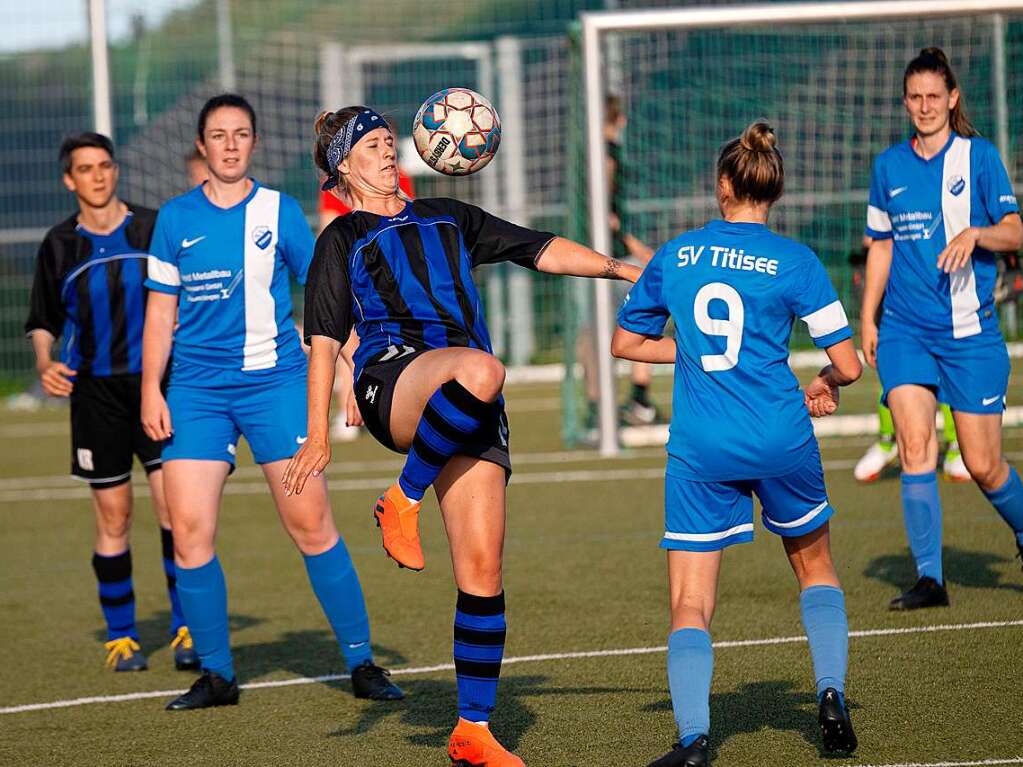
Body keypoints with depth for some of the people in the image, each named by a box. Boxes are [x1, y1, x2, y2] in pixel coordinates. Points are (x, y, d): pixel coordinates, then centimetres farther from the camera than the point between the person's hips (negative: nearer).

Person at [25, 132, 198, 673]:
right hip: (95, 390, 1)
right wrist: (45, 365, -4)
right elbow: (43, 322, 14)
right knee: (113, 516, 2)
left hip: (158, 382, -1)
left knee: (173, 503, -11)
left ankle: (187, 628, -3)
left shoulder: (154, 228, 2)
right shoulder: (59, 245, 6)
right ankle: (120, 636, 13)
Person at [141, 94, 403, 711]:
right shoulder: (176, 219, 7)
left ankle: (362, 663, 3)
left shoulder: (280, 212, 3)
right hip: (195, 389, 2)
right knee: (189, 528, -7)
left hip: (274, 381, -2)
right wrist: (151, 389, 5)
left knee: (311, 523, -6)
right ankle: (216, 674, 5)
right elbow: (160, 312, 11)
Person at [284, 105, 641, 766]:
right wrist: (319, 434, -1)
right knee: (480, 369, -41)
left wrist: (621, 268, 14)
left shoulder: (446, 218, 28)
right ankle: (402, 501, -22)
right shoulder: (342, 240, 16)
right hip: (394, 379, -4)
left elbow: (541, 250, 27)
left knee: (483, 570, -6)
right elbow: (325, 339, 8)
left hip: (471, 411, 4)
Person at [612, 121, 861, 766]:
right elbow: (850, 365, -4)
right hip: (782, 444, 0)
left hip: (699, 450, 0)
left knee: (690, 605, 1)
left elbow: (625, 342, 16)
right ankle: (832, 695, 9)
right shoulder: (795, 262, -3)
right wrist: (824, 386, 18)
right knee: (816, 567, 24)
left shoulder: (675, 256, 5)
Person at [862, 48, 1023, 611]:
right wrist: (867, 319, 13)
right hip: (904, 330, 3)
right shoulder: (889, 166, 10)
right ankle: (928, 579, -11)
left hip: (970, 330, -3)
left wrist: (975, 233, -25)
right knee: (914, 443, -14)